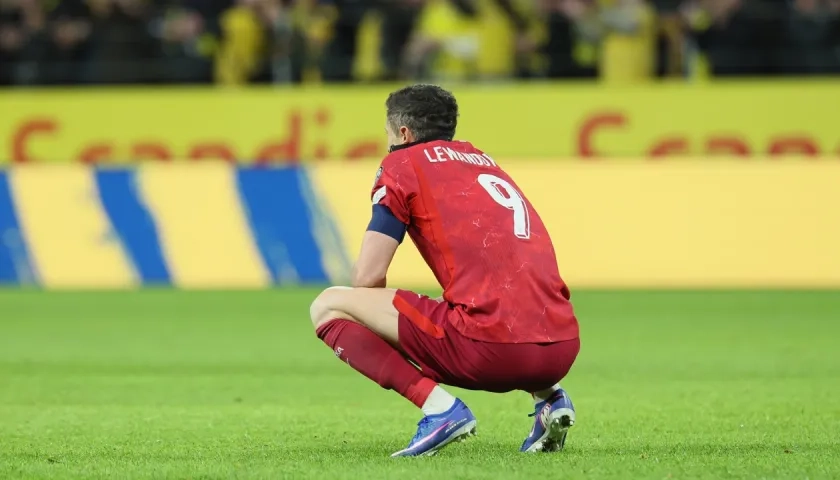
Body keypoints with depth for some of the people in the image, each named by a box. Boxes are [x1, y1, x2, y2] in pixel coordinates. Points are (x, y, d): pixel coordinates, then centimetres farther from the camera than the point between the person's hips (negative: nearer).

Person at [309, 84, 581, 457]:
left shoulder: (402, 164, 9)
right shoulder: (485, 161, 28)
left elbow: (368, 278, 1)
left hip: (489, 347, -7)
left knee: (328, 306, 5)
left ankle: (438, 407, -10)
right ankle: (548, 396, 14)